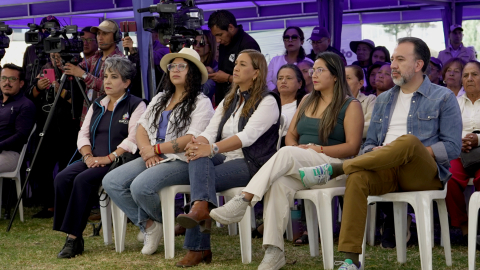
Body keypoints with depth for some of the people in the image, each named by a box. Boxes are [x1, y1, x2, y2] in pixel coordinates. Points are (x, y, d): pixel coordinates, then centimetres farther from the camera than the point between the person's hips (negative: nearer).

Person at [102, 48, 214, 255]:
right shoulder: (160, 99, 22)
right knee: (111, 182, -13)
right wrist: (147, 150, -7)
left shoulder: (201, 103, -2)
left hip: (182, 162, -7)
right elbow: (141, 129, 15)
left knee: (140, 186, -32)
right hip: (153, 160, 8)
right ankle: (148, 225, -6)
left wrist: (155, 149, -13)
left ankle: (164, 221, 0)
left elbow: (191, 140, -14)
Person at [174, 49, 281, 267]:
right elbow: (210, 132, 8)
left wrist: (212, 148, -31)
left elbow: (248, 136, -19)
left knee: (199, 179, -28)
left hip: (252, 164, -6)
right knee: (198, 158, -26)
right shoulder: (228, 101, 20)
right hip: (224, 160, 6)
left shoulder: (267, 102, -3)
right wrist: (198, 144, -17)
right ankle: (202, 207, -41)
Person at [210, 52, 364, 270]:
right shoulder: (307, 101, 21)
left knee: (286, 154, -33)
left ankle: (242, 203, -39)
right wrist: (296, 148, -3)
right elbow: (291, 135, 20)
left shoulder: (351, 105, 2)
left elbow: (352, 147, -6)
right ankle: (274, 251, -38)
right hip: (300, 168, 5)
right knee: (279, 184, -32)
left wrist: (319, 149, -15)